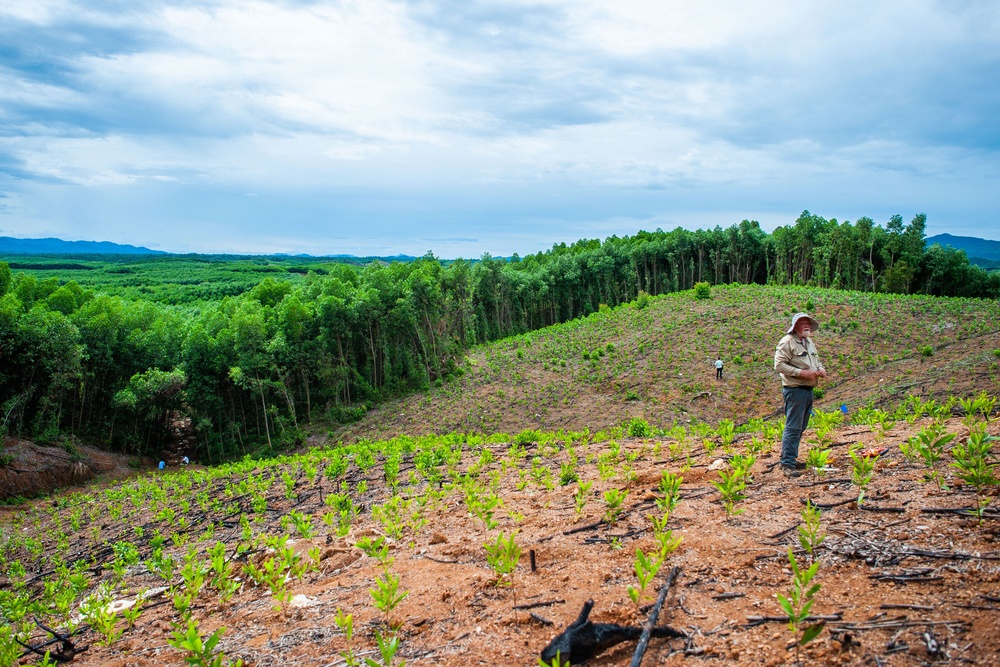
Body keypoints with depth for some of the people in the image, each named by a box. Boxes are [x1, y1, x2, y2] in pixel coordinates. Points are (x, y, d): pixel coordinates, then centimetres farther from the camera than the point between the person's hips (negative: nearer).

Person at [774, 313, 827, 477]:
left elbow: (817, 361, 30)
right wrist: (801, 372, -22)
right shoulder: (787, 342, -10)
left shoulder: (809, 342, 17)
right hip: (795, 390, -9)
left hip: (808, 390, 9)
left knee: (800, 427, 14)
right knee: (793, 427, -10)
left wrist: (821, 369, 7)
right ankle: (787, 464, -7)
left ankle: (791, 458, 24)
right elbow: (779, 365, -18)